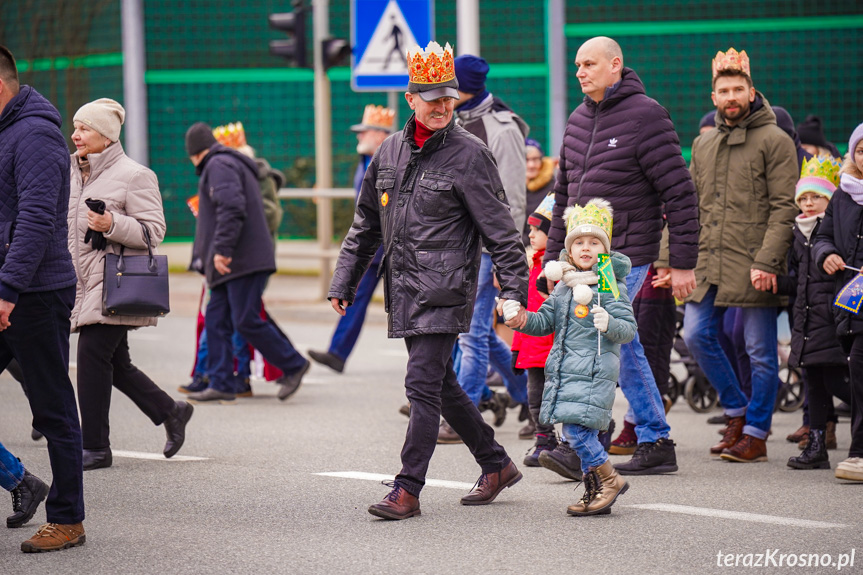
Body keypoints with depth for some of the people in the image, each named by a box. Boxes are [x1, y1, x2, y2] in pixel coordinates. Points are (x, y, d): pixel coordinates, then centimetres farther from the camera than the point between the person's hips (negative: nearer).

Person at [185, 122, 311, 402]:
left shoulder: (219, 166, -9)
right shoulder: (234, 164, 24)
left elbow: (231, 208, -23)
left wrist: (222, 249, -25)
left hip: (243, 261, -11)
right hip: (233, 264, 11)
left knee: (246, 321, -10)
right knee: (216, 319, 6)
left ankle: (293, 365, 1)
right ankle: (220, 384, 4)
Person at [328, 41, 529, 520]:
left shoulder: (468, 154, -6)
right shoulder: (390, 152, 12)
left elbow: (499, 229, -6)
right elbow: (365, 225, 20)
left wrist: (514, 291, -13)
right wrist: (343, 282, 16)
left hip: (445, 290, -7)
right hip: (404, 291, 7)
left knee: (422, 384, -11)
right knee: (441, 385, 13)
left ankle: (407, 490, -7)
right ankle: (497, 465, 27)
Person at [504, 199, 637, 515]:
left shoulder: (610, 287, -7)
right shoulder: (563, 287, 15)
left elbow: (629, 329, -10)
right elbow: (546, 321, 19)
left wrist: (609, 324, -31)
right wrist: (521, 319, 1)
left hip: (595, 372, -8)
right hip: (564, 370, 8)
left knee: (577, 429, -15)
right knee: (578, 433, 10)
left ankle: (610, 480, 0)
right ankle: (594, 492, 19)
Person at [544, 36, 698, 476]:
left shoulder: (645, 116, -10)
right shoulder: (579, 120, 14)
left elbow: (680, 193, -12)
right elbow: (565, 192, 22)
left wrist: (682, 263, -14)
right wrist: (554, 255, 18)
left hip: (625, 254, -8)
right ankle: (656, 442, 15)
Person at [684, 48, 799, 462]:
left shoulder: (774, 141, -3)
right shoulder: (703, 145, 16)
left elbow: (784, 208, -9)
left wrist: (766, 261, -18)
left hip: (754, 266, -6)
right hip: (709, 263, 6)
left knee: (760, 351, 0)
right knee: (696, 335, 1)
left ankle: (755, 433, 9)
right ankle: (736, 411, 19)